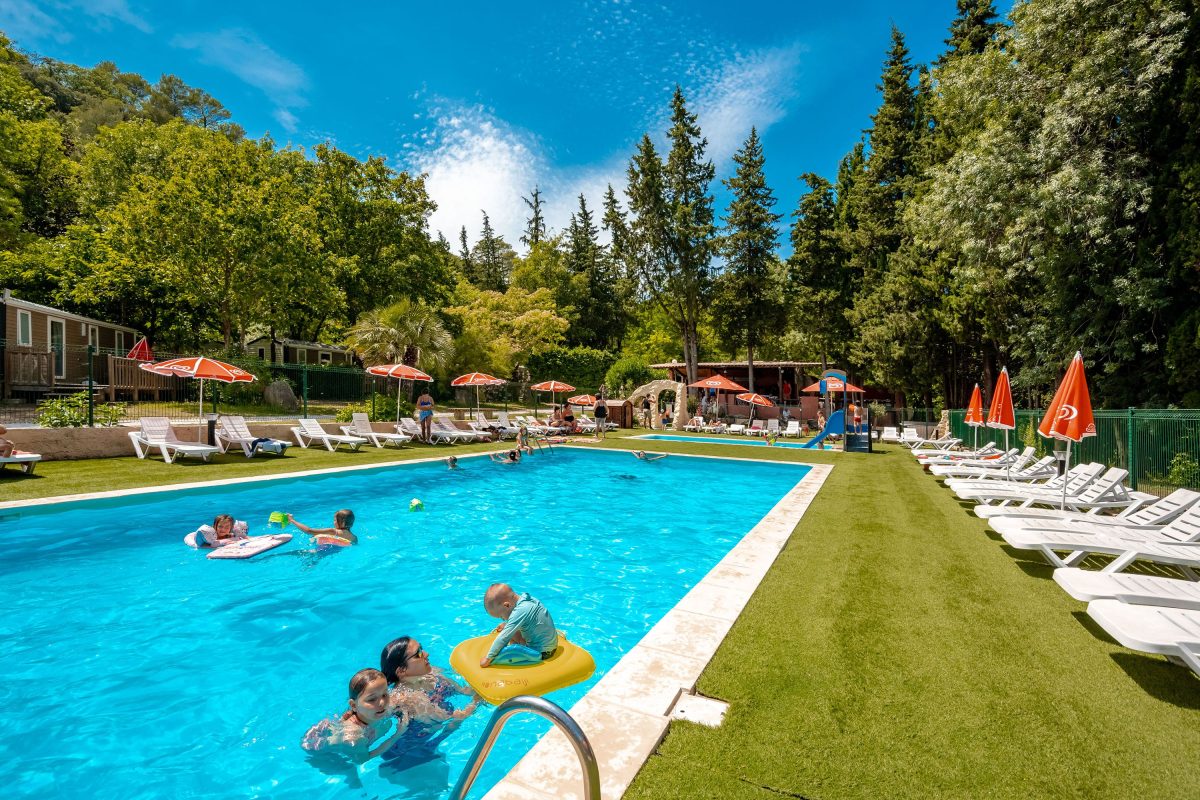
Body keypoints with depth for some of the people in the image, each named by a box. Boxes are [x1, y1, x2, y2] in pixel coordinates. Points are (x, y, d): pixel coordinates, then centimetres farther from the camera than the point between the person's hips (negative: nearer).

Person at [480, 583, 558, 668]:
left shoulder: (519, 612, -24)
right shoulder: (525, 599, 2)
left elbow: (503, 638, -22)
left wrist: (488, 658, -15)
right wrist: (506, 624, 13)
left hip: (540, 653, -10)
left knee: (500, 653, -22)